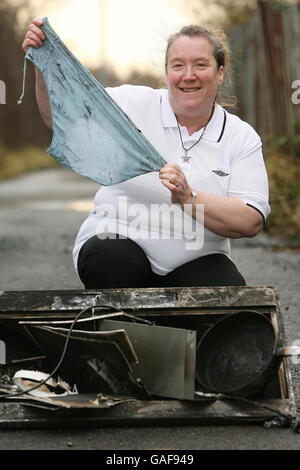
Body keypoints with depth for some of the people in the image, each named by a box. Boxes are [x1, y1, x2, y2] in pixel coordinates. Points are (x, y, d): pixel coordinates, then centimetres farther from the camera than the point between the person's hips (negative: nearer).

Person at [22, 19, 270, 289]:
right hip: (115, 241, 0)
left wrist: (188, 199, -21)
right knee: (115, 259, -35)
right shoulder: (135, 103, 4)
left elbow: (252, 222, -7)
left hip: (194, 262, 1)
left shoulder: (243, 137, 4)